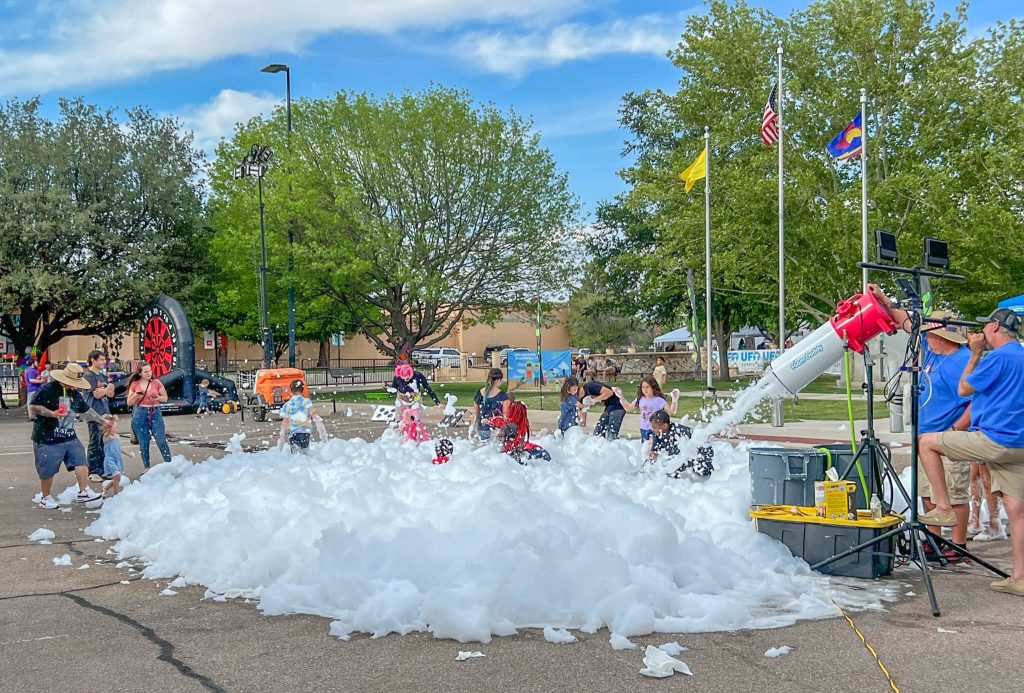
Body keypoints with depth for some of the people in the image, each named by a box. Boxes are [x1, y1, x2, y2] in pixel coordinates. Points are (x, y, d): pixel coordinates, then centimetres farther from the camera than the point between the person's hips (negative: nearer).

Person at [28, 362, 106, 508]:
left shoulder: (74, 394, 11)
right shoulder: (47, 390, -11)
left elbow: (87, 411, 21)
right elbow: (33, 406, -15)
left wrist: (103, 421, 22)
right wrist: (51, 413, -25)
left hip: (70, 437, 6)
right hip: (47, 439, -6)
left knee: (81, 461, -6)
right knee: (47, 470, 4)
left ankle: (84, 491, -2)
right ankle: (45, 498, 21)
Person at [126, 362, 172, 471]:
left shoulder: (156, 383, 0)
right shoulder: (134, 384, 2)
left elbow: (165, 397, 8)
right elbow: (129, 403, 8)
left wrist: (157, 398, -12)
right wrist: (136, 396, -11)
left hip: (155, 413, -1)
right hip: (140, 414, 1)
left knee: (161, 440, -4)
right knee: (143, 443, 5)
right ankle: (147, 468, 13)